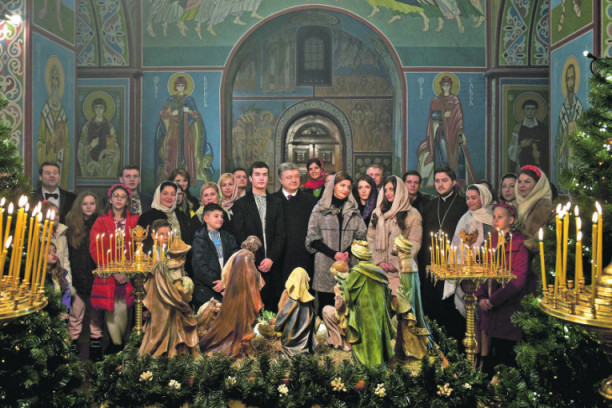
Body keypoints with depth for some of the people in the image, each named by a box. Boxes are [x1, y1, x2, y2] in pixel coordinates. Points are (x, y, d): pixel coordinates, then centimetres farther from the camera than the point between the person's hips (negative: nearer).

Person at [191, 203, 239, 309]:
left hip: (227, 289, 4)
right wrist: (214, 282, -14)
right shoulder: (200, 239, 0)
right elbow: (199, 266, -10)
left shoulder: (228, 238, 13)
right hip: (206, 291, -3)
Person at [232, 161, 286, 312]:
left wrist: (271, 259, -7)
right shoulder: (241, 204, 5)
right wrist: (256, 262, -8)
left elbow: (280, 235, 6)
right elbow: (239, 236, -2)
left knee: (273, 306, 1)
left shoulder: (276, 203, 13)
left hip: (272, 265, 2)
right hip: (250, 266, -2)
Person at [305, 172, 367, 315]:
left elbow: (361, 235, 8)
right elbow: (313, 238, 0)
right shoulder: (320, 209, 6)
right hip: (325, 266, -2)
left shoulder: (354, 210, 15)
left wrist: (348, 252, -9)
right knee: (325, 306, -1)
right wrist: (334, 254, -10)